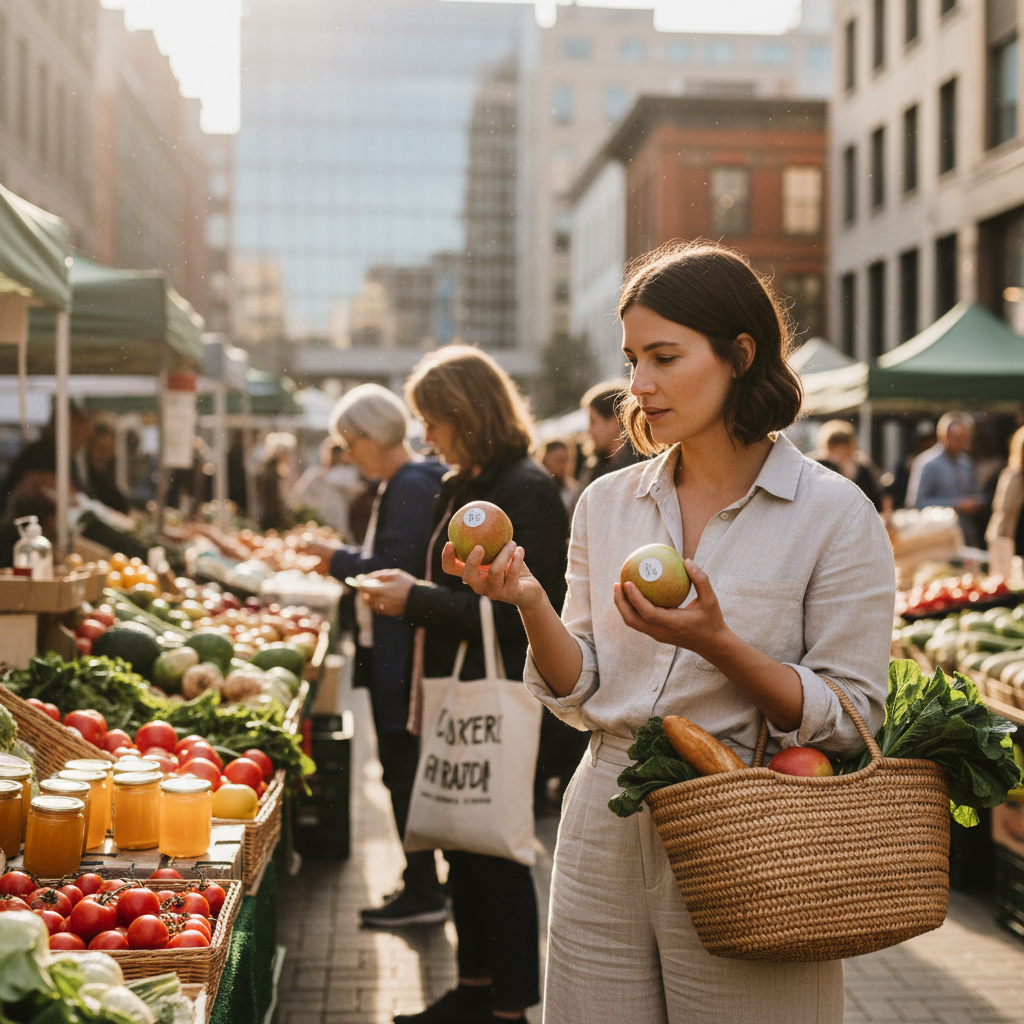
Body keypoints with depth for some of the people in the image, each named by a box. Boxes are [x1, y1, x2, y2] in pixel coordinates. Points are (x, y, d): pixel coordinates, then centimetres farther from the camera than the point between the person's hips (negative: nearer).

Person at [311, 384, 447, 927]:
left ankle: (422, 893, 3)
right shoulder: (399, 484, 15)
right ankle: (421, 881, 23)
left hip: (400, 653, -10)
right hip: (390, 648, 10)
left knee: (403, 765, -4)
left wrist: (339, 558, -9)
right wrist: (345, 561, 12)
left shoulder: (412, 487, -16)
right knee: (403, 765, 14)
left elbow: (395, 571, -21)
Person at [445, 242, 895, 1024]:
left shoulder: (835, 514, -8)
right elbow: (582, 697, 6)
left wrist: (717, 644, -22)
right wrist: (529, 603, -11)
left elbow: (851, 719, -9)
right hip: (607, 836, 4)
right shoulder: (607, 503, 6)